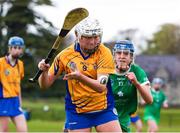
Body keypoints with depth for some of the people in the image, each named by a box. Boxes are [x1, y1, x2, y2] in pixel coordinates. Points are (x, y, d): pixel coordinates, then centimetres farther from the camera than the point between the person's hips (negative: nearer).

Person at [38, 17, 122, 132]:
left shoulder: (105, 53, -10)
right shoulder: (65, 55, -6)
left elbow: (101, 87, -22)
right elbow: (45, 84, 0)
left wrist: (80, 77, -39)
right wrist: (44, 71, -23)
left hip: (104, 110, 0)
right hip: (77, 113, 0)